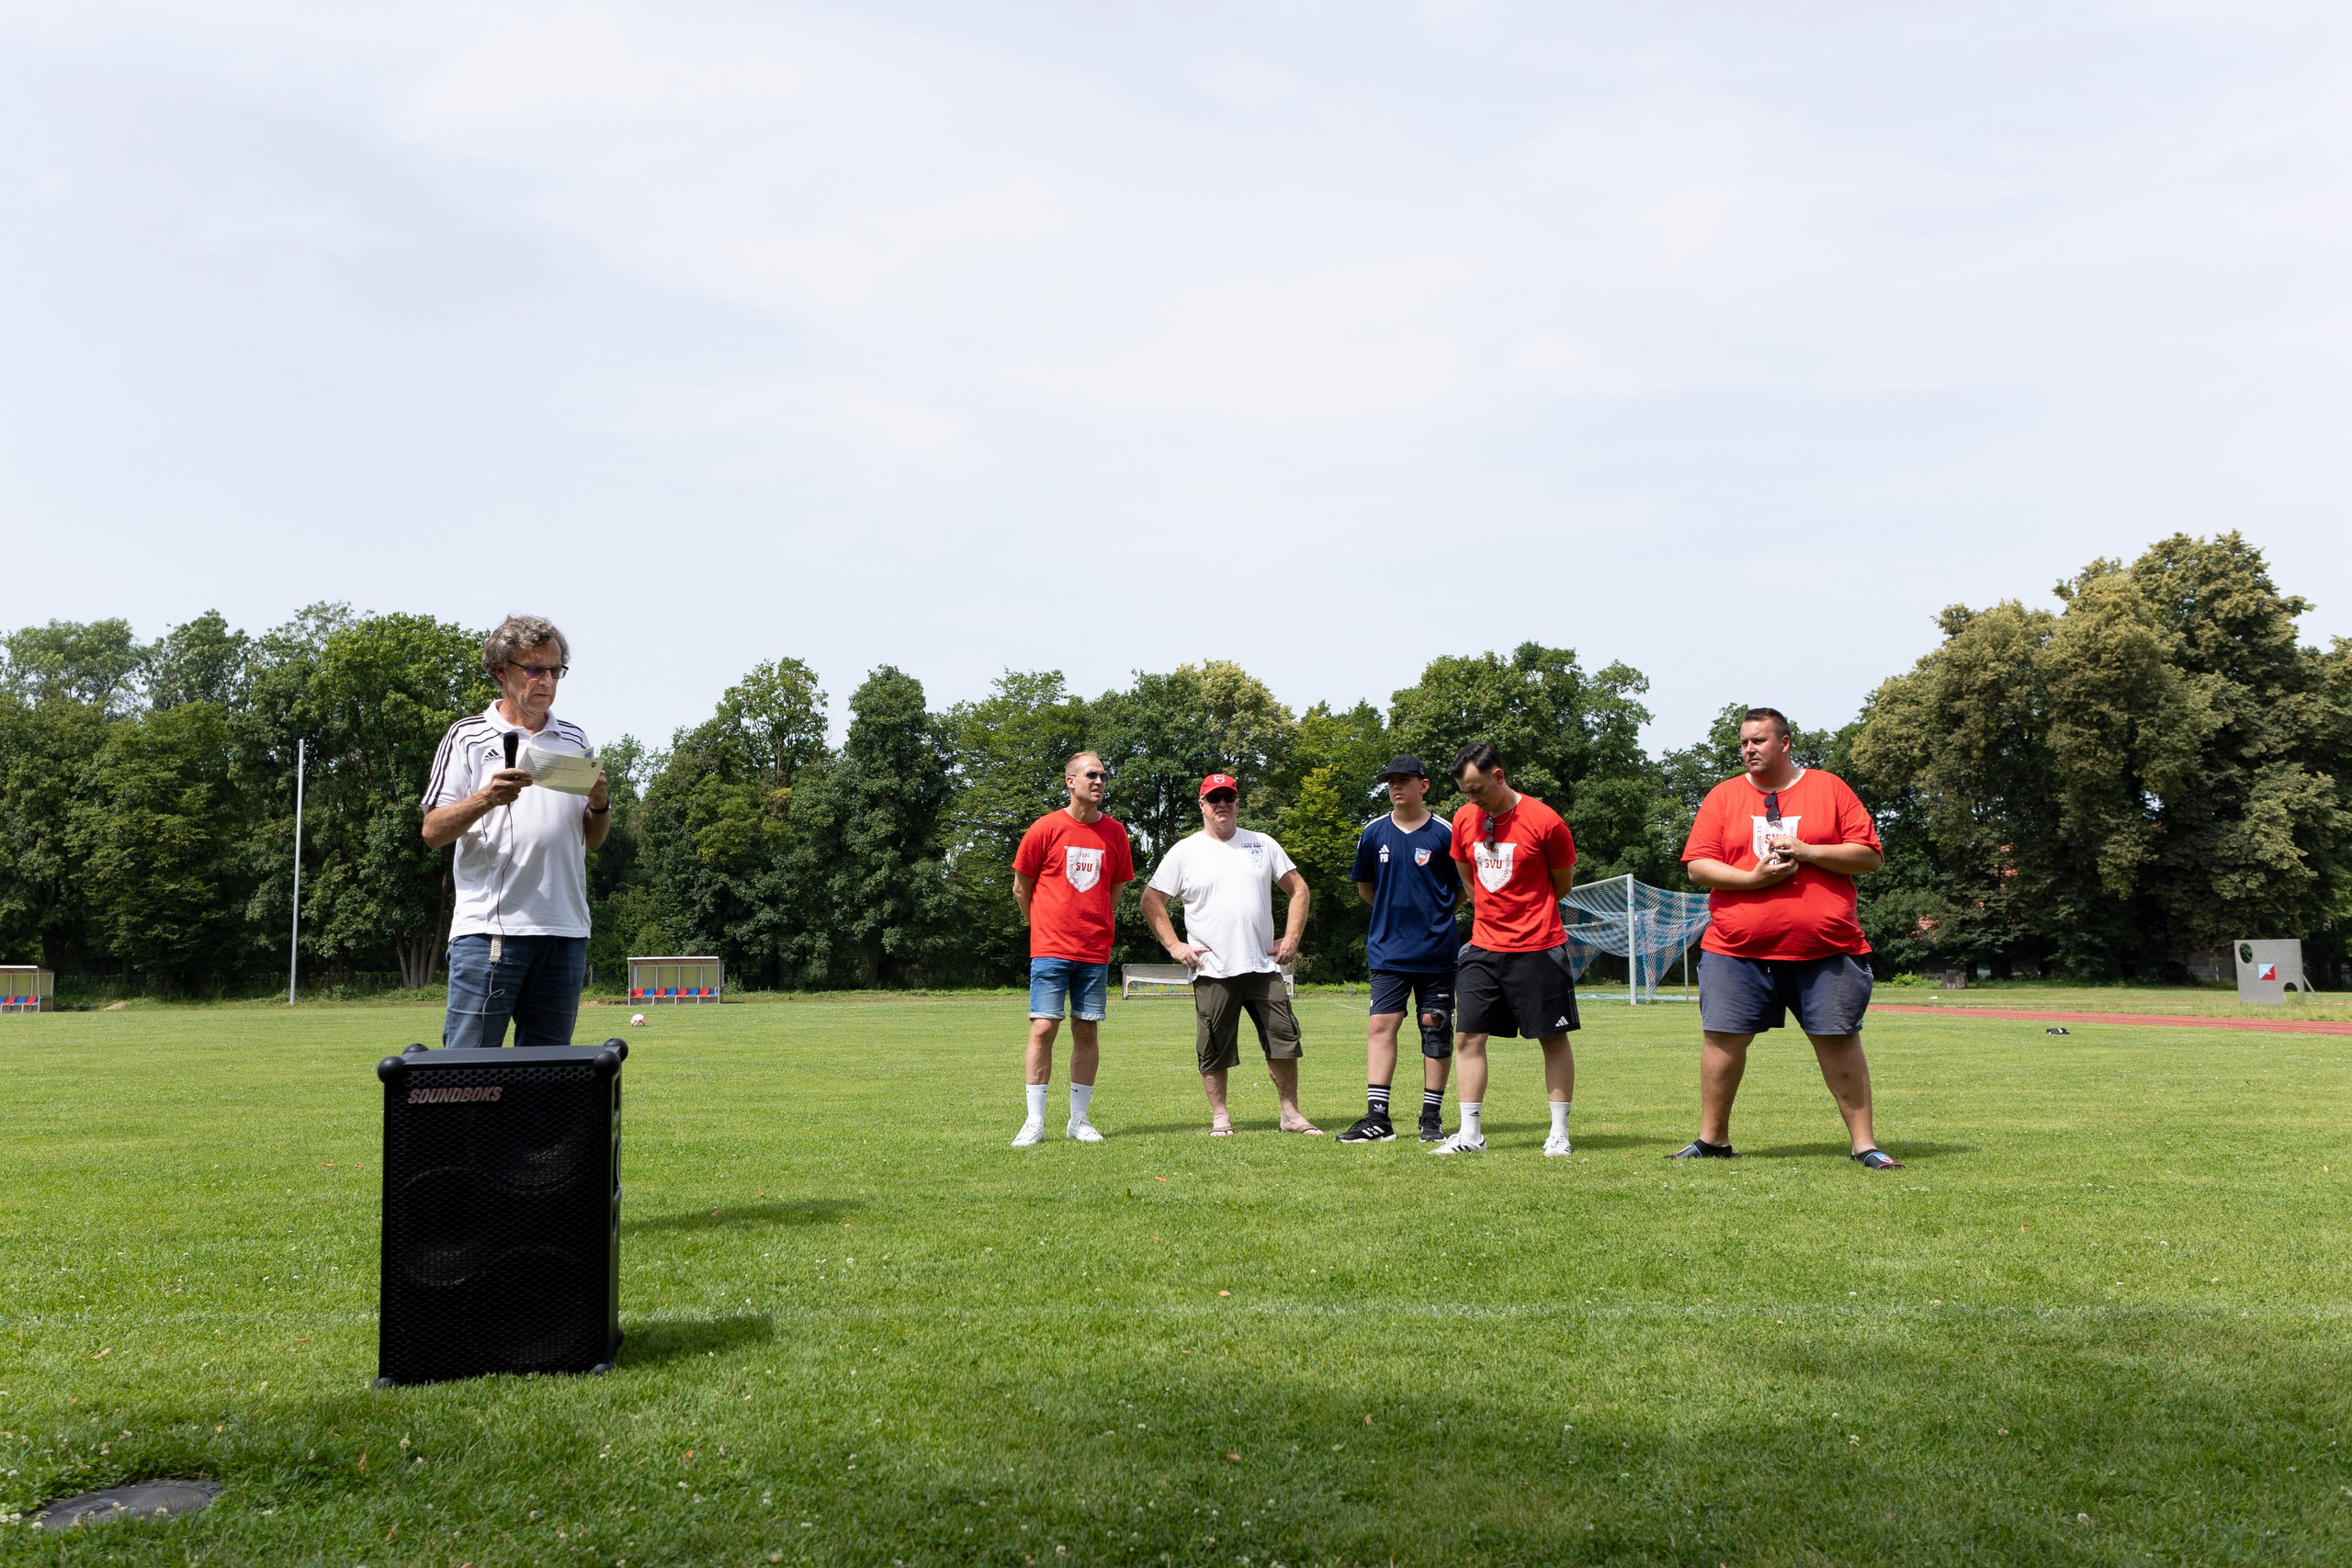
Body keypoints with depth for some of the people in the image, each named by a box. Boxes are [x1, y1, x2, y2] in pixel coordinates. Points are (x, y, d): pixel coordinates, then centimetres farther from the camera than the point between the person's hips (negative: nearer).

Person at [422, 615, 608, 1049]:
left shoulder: (575, 740, 17)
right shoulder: (468, 737, 5)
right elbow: (433, 831, 0)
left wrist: (600, 804, -3)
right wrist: (486, 798, -16)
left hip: (565, 928, 4)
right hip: (489, 928, -4)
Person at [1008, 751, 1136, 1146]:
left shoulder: (1114, 833, 6)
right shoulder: (1046, 828, -3)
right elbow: (1021, 887, 6)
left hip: (1095, 950, 3)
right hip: (1050, 948, -3)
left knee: (1087, 1030, 6)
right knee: (1043, 1028, -6)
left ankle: (1079, 1119, 15)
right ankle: (1035, 1121, 1)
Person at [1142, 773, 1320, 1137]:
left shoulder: (1263, 845, 11)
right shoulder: (1184, 852, 4)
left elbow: (1298, 889, 16)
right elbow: (1151, 901, 5)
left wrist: (1292, 938, 5)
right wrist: (1174, 945, -4)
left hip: (1263, 967, 2)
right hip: (1212, 970, -2)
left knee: (1284, 1038, 1)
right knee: (1214, 1049, 1)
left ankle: (1291, 1114, 13)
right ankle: (1219, 1117, 14)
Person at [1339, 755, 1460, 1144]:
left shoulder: (1444, 834, -4)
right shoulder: (1374, 832, 4)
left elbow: (1463, 888, 7)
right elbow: (1365, 886, 18)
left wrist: (1434, 914, 7)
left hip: (1436, 951, -2)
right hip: (1387, 949, 2)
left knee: (1436, 1029, 4)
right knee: (1380, 1026, -4)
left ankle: (1431, 1118, 13)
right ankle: (1377, 1118, -3)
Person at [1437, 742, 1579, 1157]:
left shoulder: (1545, 822, -11)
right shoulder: (1464, 820, 4)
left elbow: (1562, 885, 3)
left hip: (1538, 948, -4)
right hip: (1483, 947, 5)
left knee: (1553, 1038, 3)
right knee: (1469, 1036, 0)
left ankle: (1559, 1133, 13)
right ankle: (1470, 1134, 6)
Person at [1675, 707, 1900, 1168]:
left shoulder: (1829, 789, 6)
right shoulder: (1723, 796, 9)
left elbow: (1870, 856, 1)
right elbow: (1697, 866, 3)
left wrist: (1806, 851, -11)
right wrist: (1751, 878, -12)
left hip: (1825, 948, -1)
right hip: (1737, 945, 1)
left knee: (1839, 1040, 1)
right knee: (1723, 1038, 2)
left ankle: (1864, 1143, 12)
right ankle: (1712, 1139, 15)